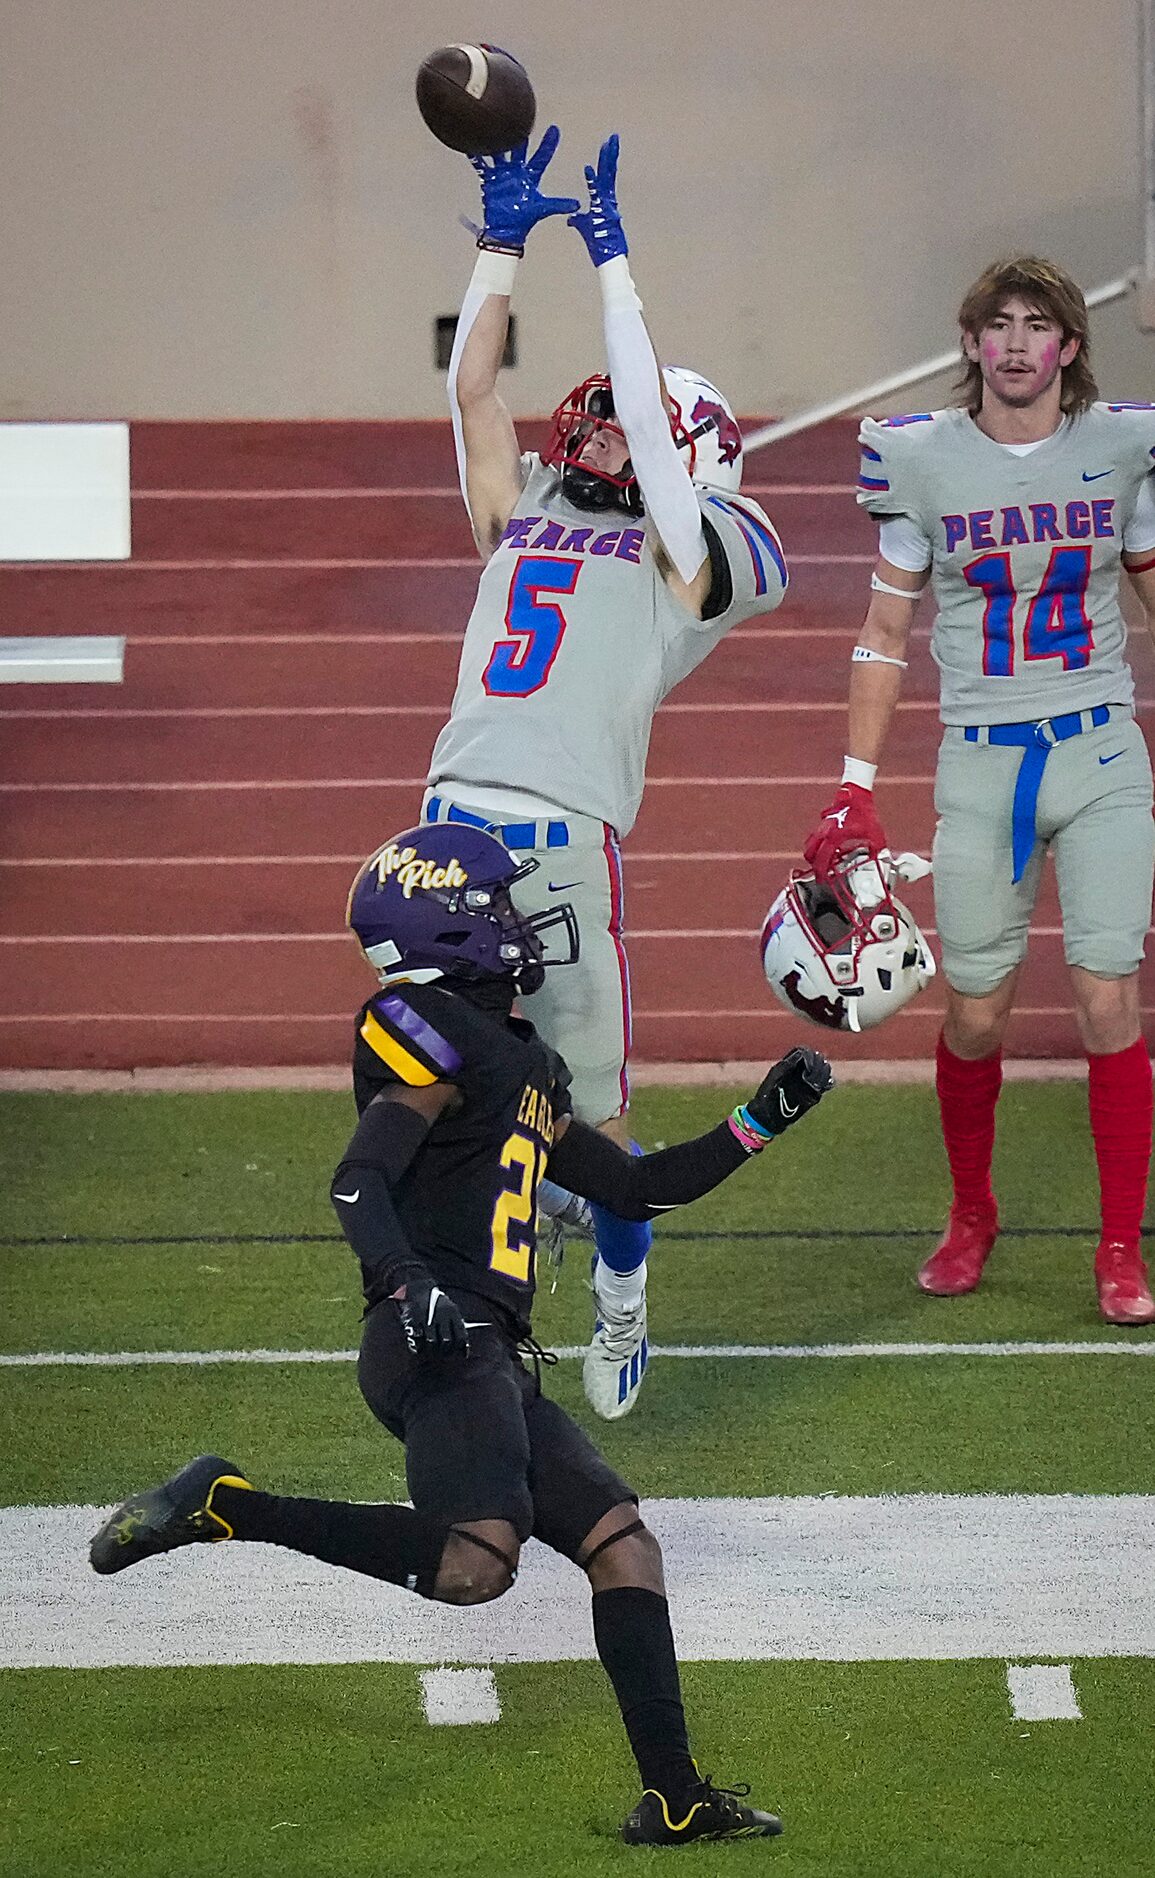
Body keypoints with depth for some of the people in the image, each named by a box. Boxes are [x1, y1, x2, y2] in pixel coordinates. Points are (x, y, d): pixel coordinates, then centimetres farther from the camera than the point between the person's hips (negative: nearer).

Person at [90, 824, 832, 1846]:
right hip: (441, 1345, -10)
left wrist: (759, 1122, 27)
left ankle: (674, 1796, 6)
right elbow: (360, 1182, -15)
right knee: (475, 1564, -28)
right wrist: (409, 1285, -31)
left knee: (622, 1544, 6)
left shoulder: (523, 1063, 26)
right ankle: (222, 1505, -17)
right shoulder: (438, 1032, -3)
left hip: (492, 1361, 10)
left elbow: (638, 1188, 32)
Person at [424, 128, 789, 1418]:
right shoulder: (523, 517, 21)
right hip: (454, 821, 5)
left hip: (566, 841, -5)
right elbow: (471, 388, 19)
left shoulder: (683, 555, 8)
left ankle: (622, 1315, 19)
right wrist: (504, 242, 15)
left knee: (593, 1107, 2)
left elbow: (650, 415, 0)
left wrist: (608, 256, 4)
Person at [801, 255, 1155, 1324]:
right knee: (975, 1013, 3)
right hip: (980, 762, 0)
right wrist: (856, 790, 3)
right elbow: (886, 633, 7)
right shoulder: (921, 460, 0)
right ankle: (971, 1216, 27)